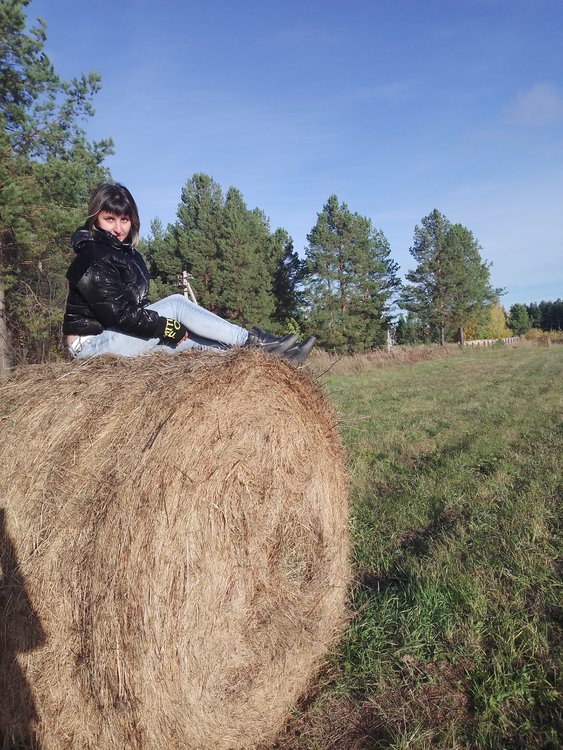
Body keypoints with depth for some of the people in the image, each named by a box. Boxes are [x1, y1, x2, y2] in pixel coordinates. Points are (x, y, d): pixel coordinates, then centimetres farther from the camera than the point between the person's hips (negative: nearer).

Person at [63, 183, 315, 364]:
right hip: (91, 342, -8)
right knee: (177, 304, -19)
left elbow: (135, 305, 16)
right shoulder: (93, 258, -17)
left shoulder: (126, 253, 12)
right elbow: (118, 313, -25)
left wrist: (174, 327, 1)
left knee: (191, 337, -5)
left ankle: (268, 354, -10)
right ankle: (254, 340, -18)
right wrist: (167, 326, -18)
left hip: (114, 337, 8)